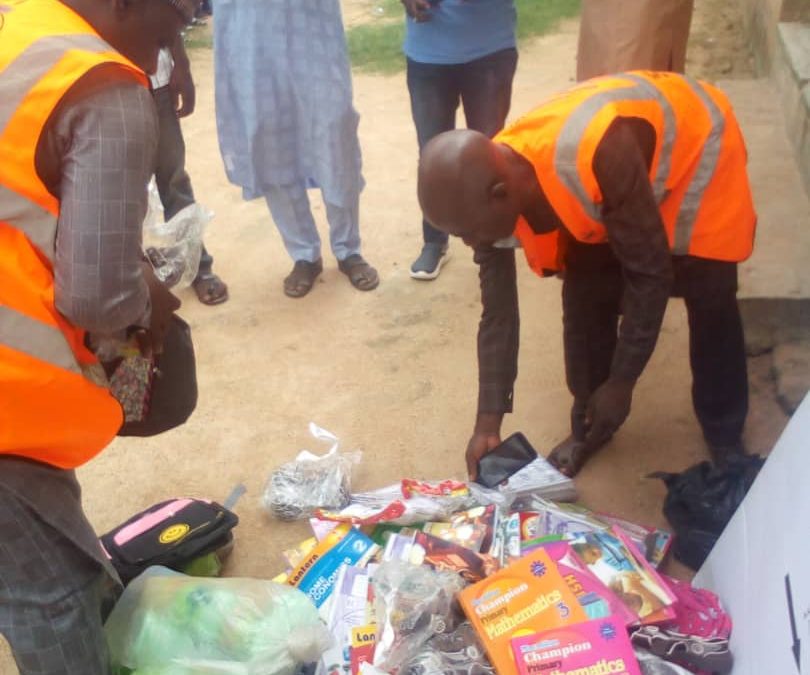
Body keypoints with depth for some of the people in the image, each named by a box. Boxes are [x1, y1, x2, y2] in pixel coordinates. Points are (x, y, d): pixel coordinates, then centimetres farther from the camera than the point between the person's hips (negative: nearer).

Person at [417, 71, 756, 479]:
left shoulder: (595, 156, -46)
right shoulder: (489, 189, -25)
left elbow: (650, 275, -32)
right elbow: (497, 313, -16)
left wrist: (622, 383, -23)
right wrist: (488, 423, -17)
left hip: (693, 136, -4)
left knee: (709, 300, -5)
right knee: (586, 294, -2)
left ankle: (725, 436, 17)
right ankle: (590, 428, 19)